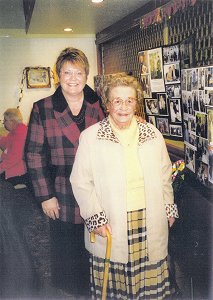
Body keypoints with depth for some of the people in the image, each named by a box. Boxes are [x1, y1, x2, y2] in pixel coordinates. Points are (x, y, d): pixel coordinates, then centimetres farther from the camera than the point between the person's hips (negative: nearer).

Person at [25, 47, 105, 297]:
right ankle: (71, 291, 38)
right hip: (63, 198, -1)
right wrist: (45, 196, -6)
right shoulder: (42, 109, -1)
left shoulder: (100, 105, 3)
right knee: (67, 252, 11)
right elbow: (35, 155, -2)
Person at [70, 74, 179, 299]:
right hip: (110, 224, -2)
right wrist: (95, 217, -9)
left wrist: (169, 208, 15)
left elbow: (164, 175, 15)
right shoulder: (90, 137, -5)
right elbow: (80, 182, -5)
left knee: (149, 276, 11)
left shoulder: (153, 135, 6)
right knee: (112, 279, 6)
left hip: (150, 221, 3)